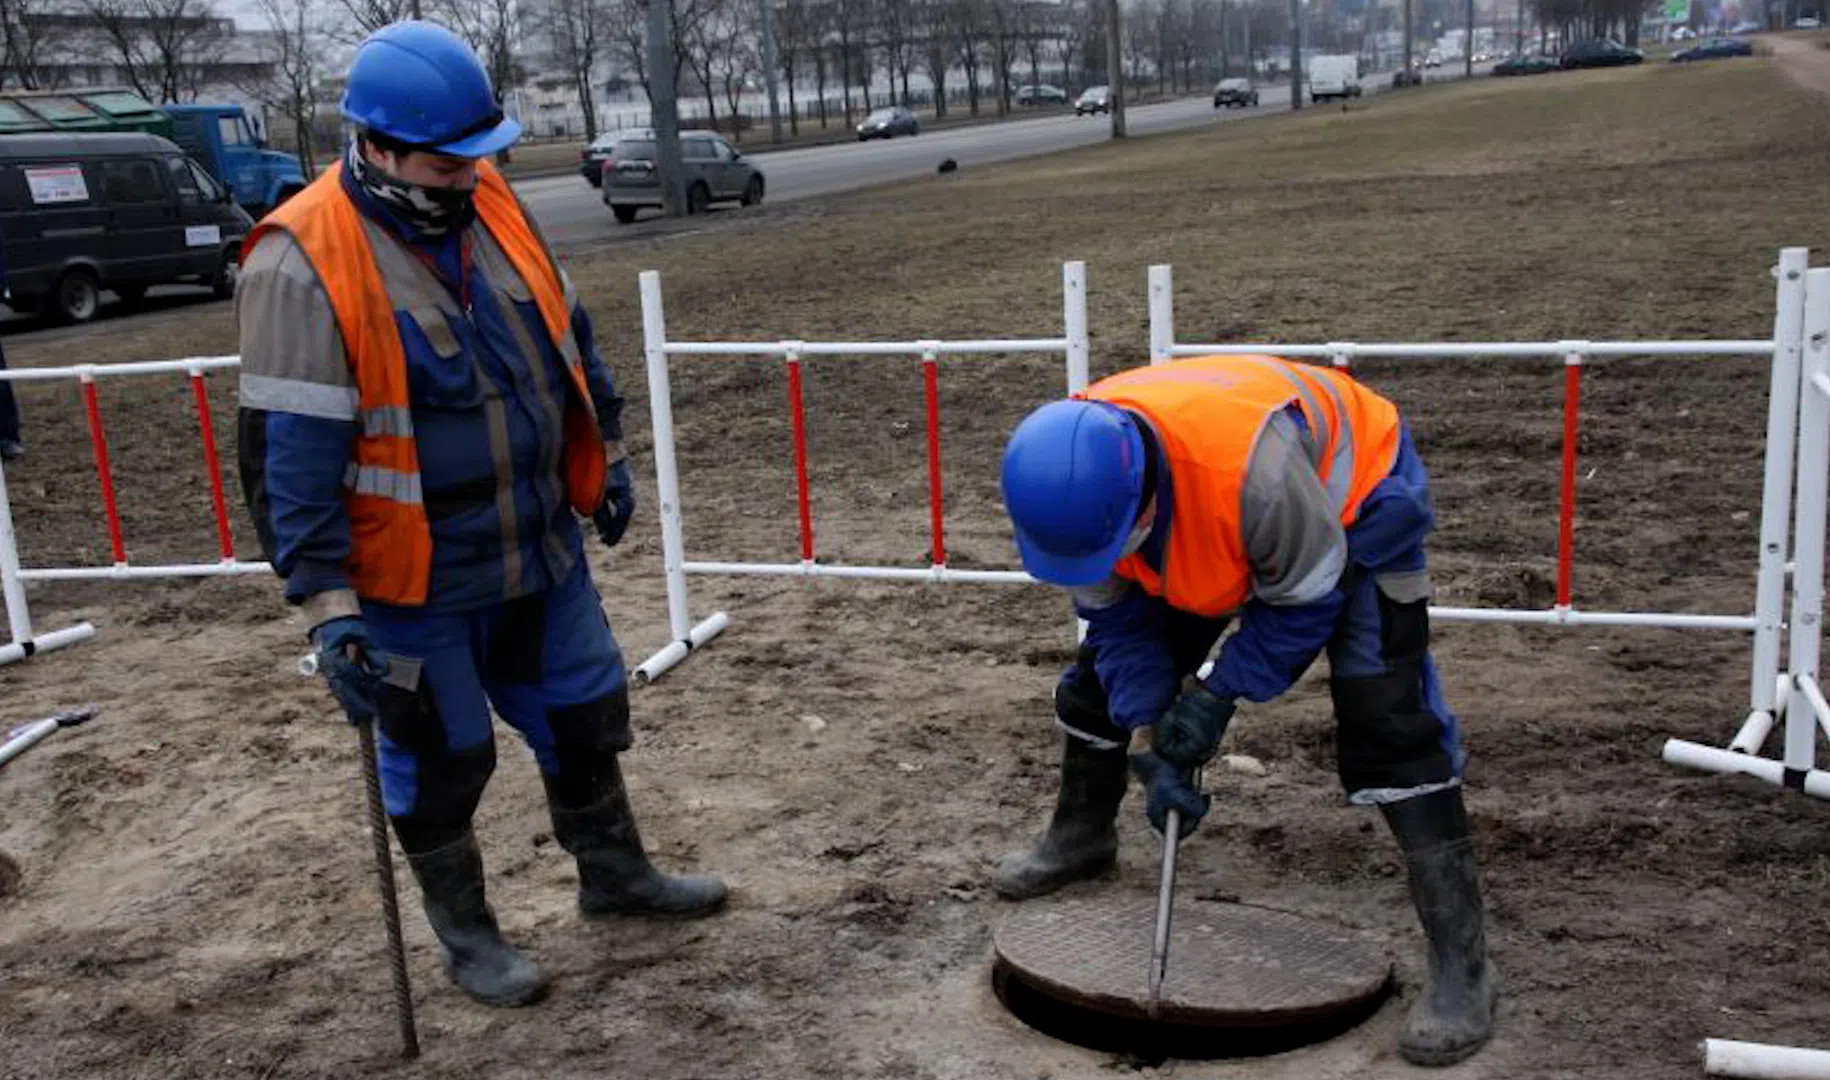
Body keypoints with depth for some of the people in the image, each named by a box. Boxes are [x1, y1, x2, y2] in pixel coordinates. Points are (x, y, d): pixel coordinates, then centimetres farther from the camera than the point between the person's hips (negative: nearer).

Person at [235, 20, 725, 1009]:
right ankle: (463, 935, 32)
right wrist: (329, 607, -22)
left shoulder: (488, 202, 0)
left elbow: (567, 338, 13)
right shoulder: (303, 264, -21)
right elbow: (290, 454, -21)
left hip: (540, 546, 7)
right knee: (439, 760, 10)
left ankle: (613, 872, 41)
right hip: (415, 580, -6)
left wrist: (606, 460, 18)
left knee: (585, 712, 19)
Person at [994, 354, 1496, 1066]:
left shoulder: (1249, 459, -46)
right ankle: (1080, 839, 34)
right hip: (1201, 522, 6)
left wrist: (1217, 693, -24)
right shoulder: (1068, 475, -27)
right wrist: (1147, 738, -18)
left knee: (1384, 720, -20)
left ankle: (1460, 965, -12)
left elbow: (1304, 602, -26)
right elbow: (1118, 621, -12)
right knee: (1101, 676, 7)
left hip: (1349, 493, -6)